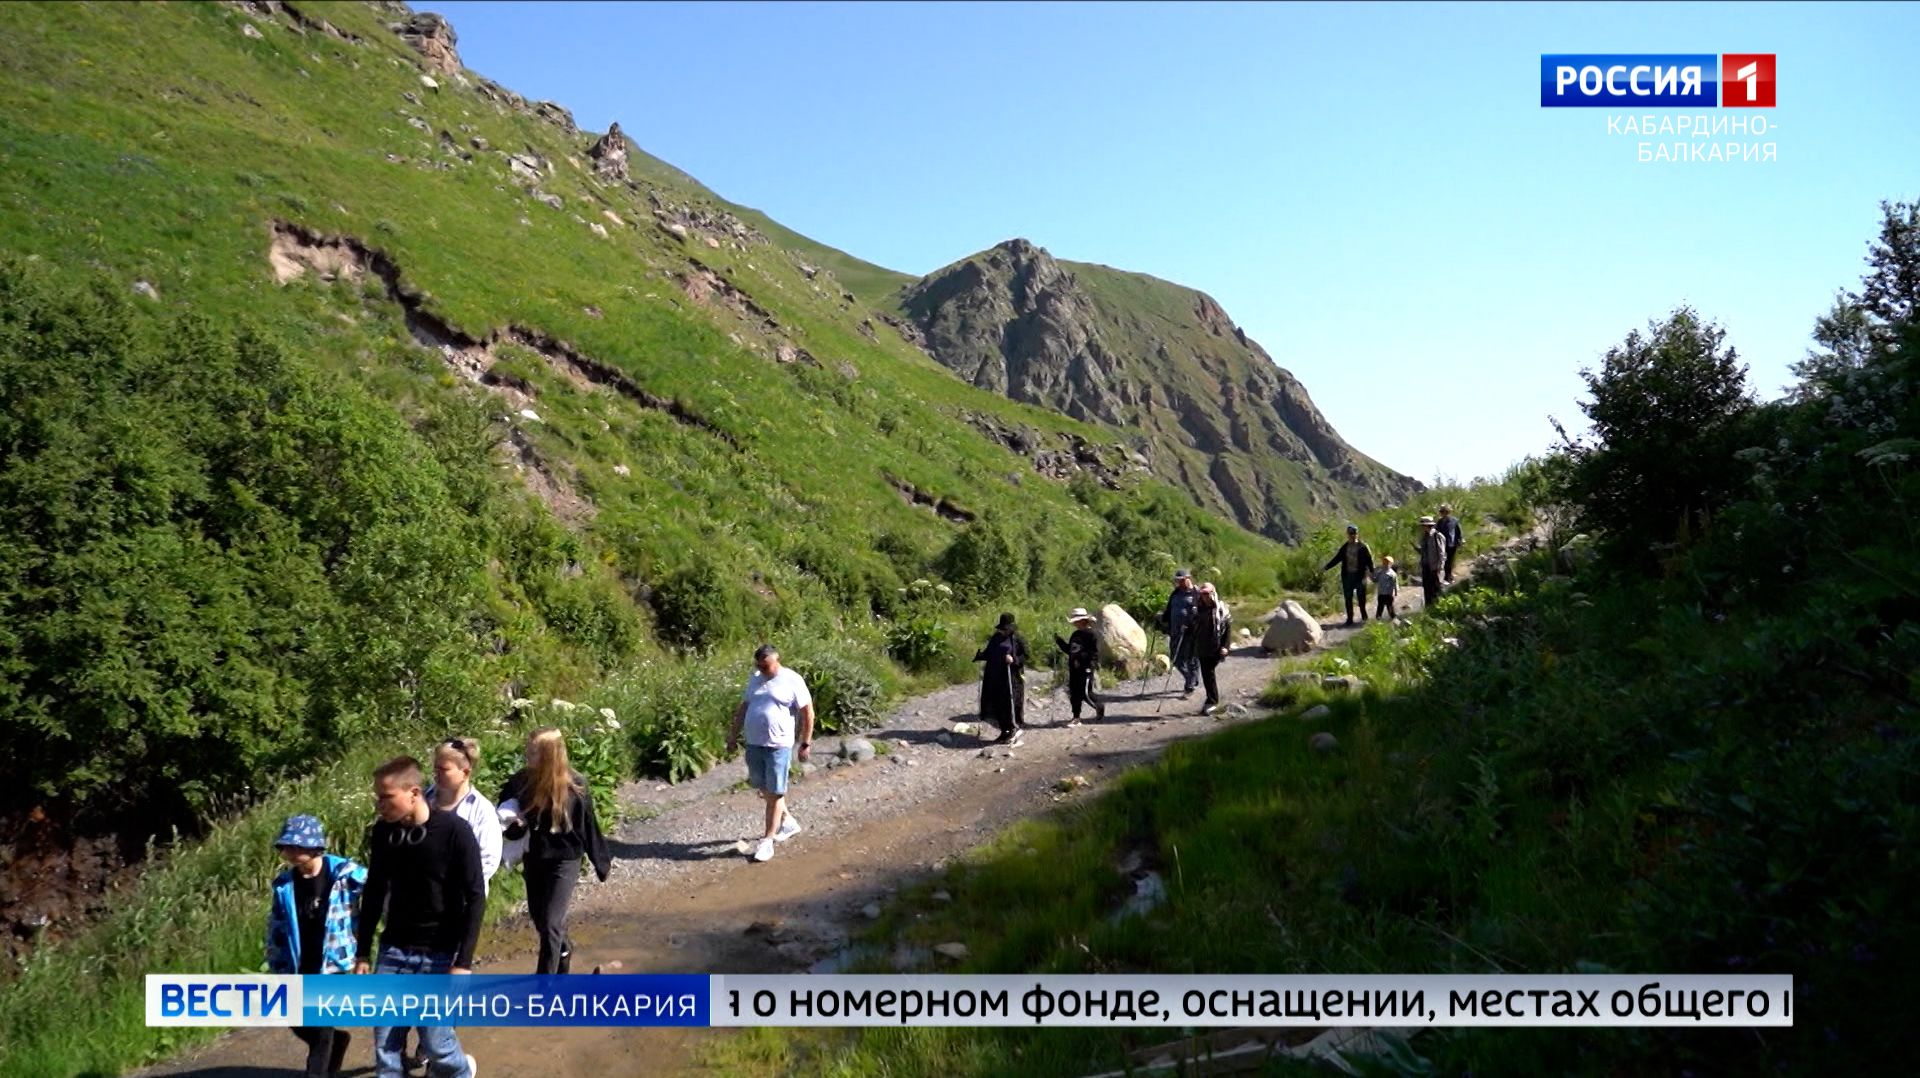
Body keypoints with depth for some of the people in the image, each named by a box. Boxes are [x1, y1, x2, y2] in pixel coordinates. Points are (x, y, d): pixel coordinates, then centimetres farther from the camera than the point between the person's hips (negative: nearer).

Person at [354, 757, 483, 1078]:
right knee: (385, 1043, 3)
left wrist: (463, 962, -16)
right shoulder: (382, 832, -2)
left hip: (439, 955, -4)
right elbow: (374, 892, 11)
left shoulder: (455, 831, -17)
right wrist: (362, 952, 11)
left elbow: (475, 898, -14)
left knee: (436, 1043, -2)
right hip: (394, 950, 5)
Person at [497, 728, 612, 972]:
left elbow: (588, 825, -6)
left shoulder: (574, 786, -17)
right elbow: (505, 816, 3)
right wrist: (513, 823, -22)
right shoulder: (519, 782, -9)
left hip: (564, 861, -5)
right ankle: (564, 953, 49)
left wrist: (602, 861, 3)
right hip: (533, 860, 5)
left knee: (551, 922, -8)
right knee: (539, 918, 19)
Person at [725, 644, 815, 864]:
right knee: (764, 789, 16)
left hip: (778, 746, -6)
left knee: (775, 793, -1)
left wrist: (806, 743, -7)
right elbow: (743, 707, 19)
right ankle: (788, 822, 35)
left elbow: (808, 713, -6)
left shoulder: (792, 680, -9)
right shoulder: (754, 679, 9)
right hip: (753, 744, 6)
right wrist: (734, 734, 18)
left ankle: (767, 840, 6)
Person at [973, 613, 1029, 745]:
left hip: (1010, 677, -6)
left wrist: (1014, 660, -23)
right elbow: (988, 653, 17)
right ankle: (1004, 732, 20)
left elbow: (1025, 655, -6)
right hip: (994, 677, 7)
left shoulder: (1016, 639, -6)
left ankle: (1013, 732, 8)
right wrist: (979, 655, -3)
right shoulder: (996, 638, 12)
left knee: (1009, 703, -6)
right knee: (997, 704, 9)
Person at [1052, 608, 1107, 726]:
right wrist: (1059, 642, 12)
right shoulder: (1075, 635, 16)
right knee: (1074, 694, 7)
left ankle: (1100, 706, 22)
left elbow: (1095, 653, -14)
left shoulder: (1092, 634, -9)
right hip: (1074, 668, 8)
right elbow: (1069, 649, 24)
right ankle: (1076, 718, 13)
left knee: (1085, 693, -6)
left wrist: (1090, 666, -22)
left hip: (1085, 669, -8)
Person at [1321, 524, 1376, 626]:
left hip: (1359, 575, -3)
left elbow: (1369, 560, -7)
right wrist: (1326, 567, 7)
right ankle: (1349, 618, 11)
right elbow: (1337, 559, 12)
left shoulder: (1363, 547, -4)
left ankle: (1364, 616, 23)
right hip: (1347, 576, 3)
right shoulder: (1344, 547, 8)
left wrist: (1372, 572, -20)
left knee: (1361, 597, 5)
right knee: (1348, 598, 5)